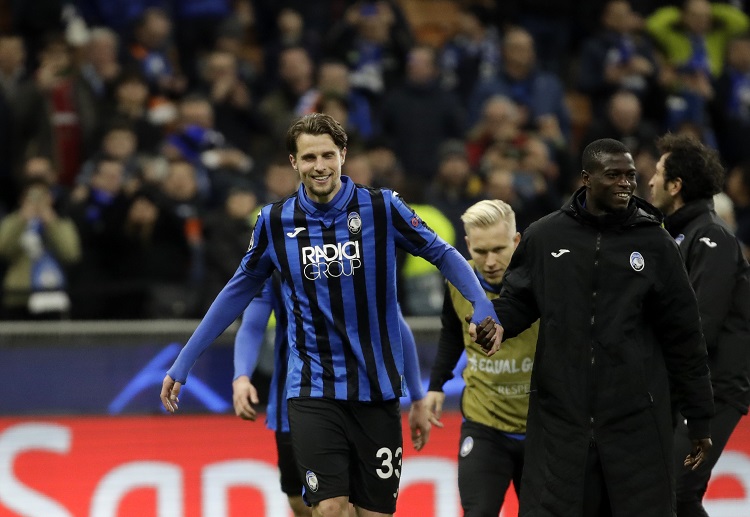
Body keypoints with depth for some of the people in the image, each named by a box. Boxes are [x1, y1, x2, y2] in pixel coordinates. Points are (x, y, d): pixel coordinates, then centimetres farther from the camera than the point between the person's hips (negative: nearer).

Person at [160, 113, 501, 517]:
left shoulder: (382, 207, -5)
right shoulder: (275, 222, 1)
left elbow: (443, 255, 4)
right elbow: (238, 291, 13)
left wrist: (483, 308, -13)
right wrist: (182, 364, 14)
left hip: (377, 389, 0)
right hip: (313, 390, 0)